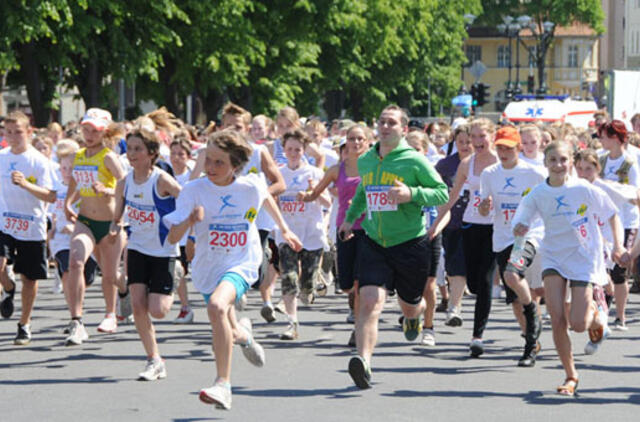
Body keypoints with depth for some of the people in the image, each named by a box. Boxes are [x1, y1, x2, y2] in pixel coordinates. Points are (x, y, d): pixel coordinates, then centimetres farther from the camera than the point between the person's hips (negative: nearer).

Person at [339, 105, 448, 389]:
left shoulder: (414, 161, -8)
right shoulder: (365, 161, 8)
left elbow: (442, 193, -6)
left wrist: (412, 194, -21)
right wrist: (350, 217, 23)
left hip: (410, 243, -2)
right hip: (374, 244, 2)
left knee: (409, 305, 16)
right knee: (369, 302, -19)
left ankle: (415, 315, 55)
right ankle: (364, 361, -29)